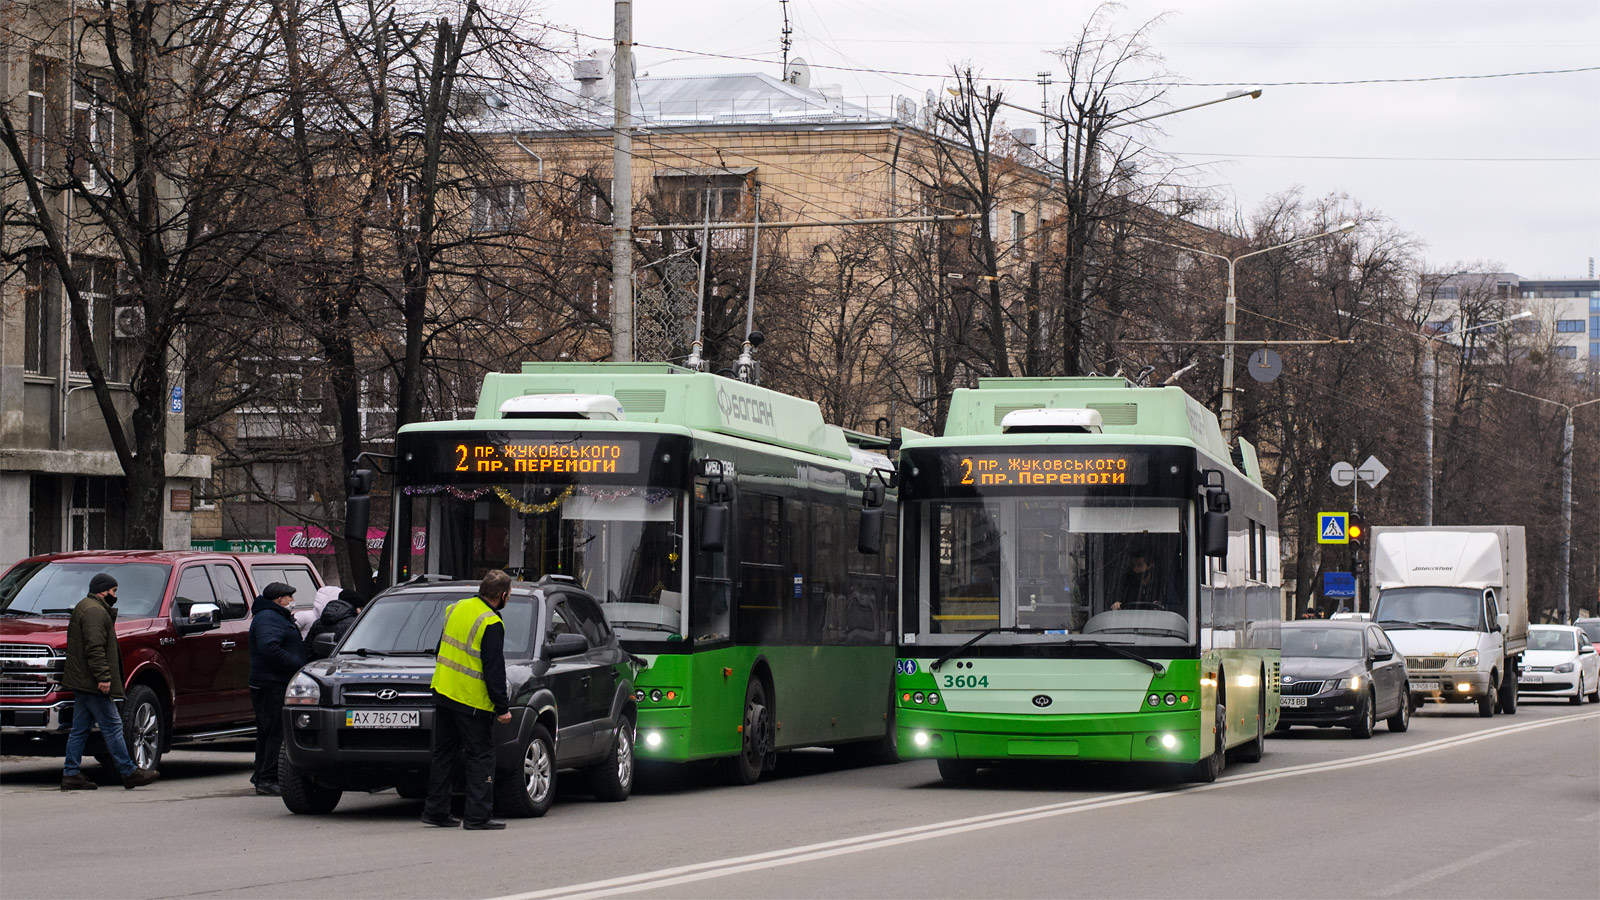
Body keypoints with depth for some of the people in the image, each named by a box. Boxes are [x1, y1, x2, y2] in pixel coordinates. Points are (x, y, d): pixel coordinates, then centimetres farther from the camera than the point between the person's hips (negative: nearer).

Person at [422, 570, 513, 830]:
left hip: (442, 692, 8)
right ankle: (478, 816, -2)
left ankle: (435, 810, 17)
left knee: (444, 753, 14)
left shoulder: (457, 608, 7)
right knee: (481, 757, 0)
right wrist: (502, 708, -12)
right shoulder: (491, 624, -17)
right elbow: (494, 670, -18)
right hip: (472, 701, -8)